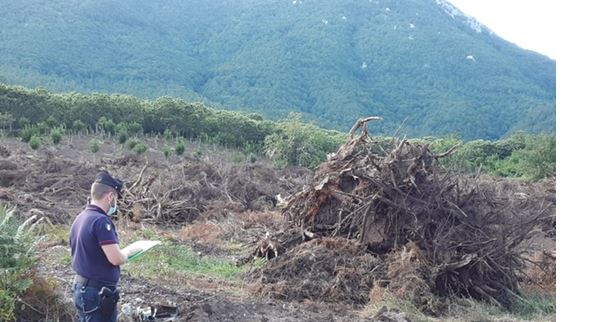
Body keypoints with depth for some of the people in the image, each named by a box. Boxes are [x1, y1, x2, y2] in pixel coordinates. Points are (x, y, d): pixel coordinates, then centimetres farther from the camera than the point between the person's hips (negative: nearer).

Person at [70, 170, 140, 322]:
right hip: (98, 292, -9)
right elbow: (116, 259, -24)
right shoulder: (101, 220, -20)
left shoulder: (80, 218, 8)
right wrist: (127, 252, -3)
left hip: (81, 288, 9)